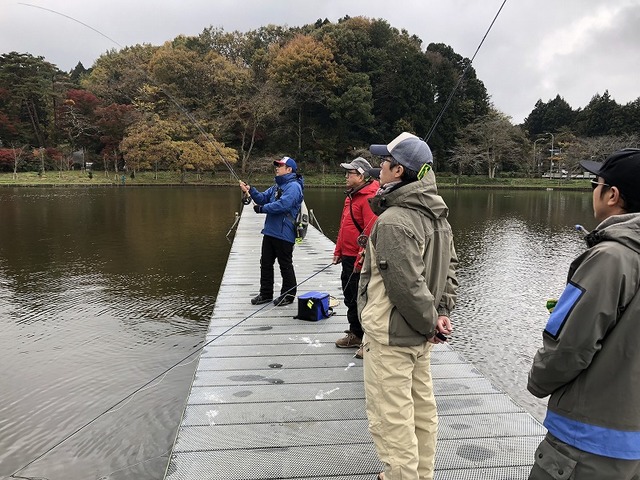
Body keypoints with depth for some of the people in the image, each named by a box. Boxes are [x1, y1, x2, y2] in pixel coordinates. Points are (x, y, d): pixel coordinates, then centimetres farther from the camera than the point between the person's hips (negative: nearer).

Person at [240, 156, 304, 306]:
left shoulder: (293, 186, -13)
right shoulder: (277, 186, 18)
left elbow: (282, 205, -25)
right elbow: (263, 198, 14)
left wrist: (262, 208, -16)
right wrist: (251, 190, -3)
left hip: (284, 235, -9)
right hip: (270, 232, 9)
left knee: (285, 265, 3)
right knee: (265, 263, 13)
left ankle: (289, 294, 17)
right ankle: (265, 294, 24)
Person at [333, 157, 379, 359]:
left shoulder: (369, 198, -17)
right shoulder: (351, 196, 15)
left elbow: (370, 233, -22)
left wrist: (361, 261, -23)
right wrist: (338, 251, 18)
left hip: (360, 260, -10)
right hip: (348, 258, 10)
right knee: (350, 298, 18)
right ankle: (355, 334, 32)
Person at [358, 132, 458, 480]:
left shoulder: (393, 220, -22)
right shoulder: (437, 215, 7)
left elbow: (408, 285, -23)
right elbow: (449, 267, 11)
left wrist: (429, 323, -10)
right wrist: (442, 312, 5)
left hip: (391, 335, -10)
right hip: (419, 335, 10)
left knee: (391, 418, 3)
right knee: (421, 410, 20)